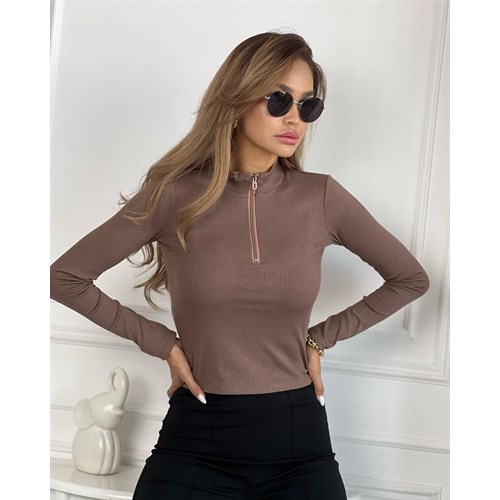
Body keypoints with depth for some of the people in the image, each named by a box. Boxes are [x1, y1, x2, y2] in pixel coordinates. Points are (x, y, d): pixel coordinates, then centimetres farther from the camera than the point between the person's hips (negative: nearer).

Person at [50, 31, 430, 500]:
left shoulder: (321, 197, -4)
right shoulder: (176, 195, -8)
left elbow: (411, 278, 9)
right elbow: (64, 277, -1)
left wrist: (321, 337, 3)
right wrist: (162, 342, -3)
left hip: (298, 438, 1)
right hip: (196, 439, -1)